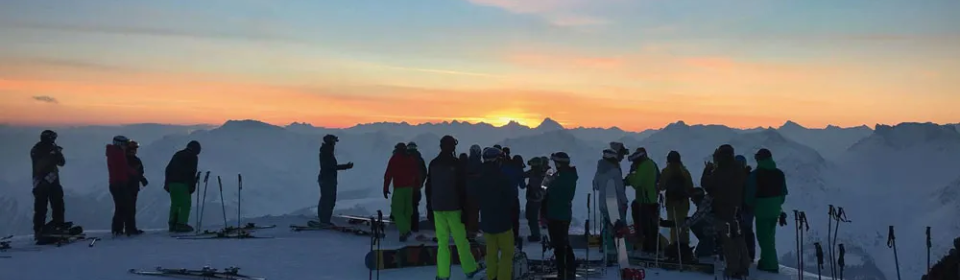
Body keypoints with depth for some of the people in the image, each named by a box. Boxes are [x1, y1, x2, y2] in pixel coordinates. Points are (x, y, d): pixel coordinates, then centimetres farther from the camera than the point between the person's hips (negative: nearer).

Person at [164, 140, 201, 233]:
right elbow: (192, 173, -10)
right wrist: (192, 186, -8)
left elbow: (168, 169, 19)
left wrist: (167, 183, 20)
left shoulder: (177, 154, 21)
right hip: (183, 183, -7)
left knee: (174, 204, 15)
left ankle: (172, 224, 12)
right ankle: (181, 224, -12)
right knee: (185, 204, -4)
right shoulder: (193, 157, 0)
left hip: (171, 182, 7)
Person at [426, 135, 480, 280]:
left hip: (437, 208, 4)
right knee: (461, 240, 5)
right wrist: (464, 209, -6)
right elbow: (462, 188, -10)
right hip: (453, 208, -4)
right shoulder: (456, 163, -8)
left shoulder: (433, 164, 6)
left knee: (442, 242, 5)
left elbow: (428, 187, 11)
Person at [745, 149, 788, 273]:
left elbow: (750, 194, -12)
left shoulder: (755, 175, -14)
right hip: (775, 210, 7)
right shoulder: (779, 174, 4)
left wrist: (750, 207, 3)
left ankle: (771, 264, 0)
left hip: (762, 210, -7)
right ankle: (767, 261, 29)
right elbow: (784, 193, 9)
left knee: (764, 237, 1)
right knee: (769, 236, 19)